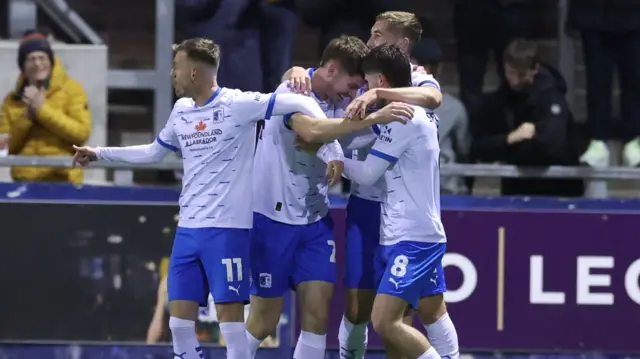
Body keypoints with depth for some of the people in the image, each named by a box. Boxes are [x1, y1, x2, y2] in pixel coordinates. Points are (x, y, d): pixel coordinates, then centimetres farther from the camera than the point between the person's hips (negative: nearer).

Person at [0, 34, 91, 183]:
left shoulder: (71, 89, 2)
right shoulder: (12, 100, 11)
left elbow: (82, 132, -9)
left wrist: (43, 109, -13)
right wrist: (26, 116, -9)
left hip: (62, 180, -3)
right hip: (24, 181, 3)